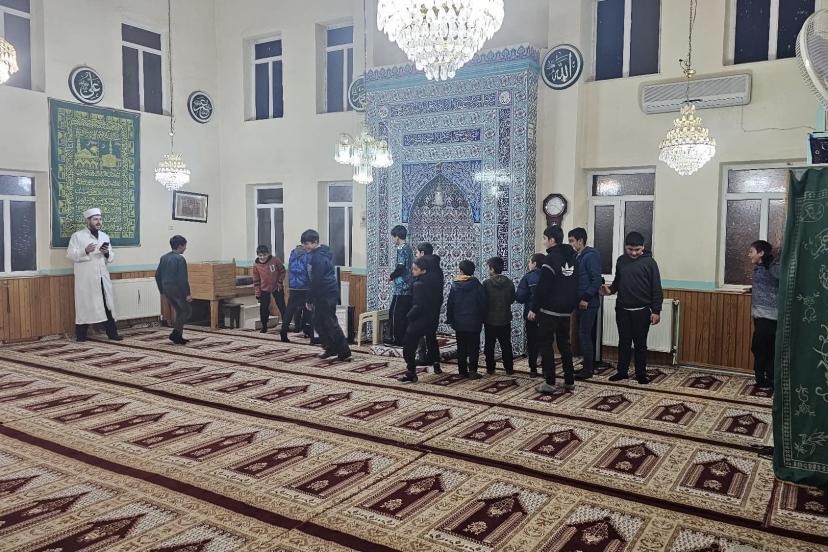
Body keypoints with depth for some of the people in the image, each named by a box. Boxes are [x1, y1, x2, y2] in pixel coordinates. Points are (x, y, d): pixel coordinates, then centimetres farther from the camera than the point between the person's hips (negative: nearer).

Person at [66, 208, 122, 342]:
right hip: (85, 279, -4)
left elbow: (111, 258, 15)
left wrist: (107, 253, -8)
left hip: (102, 278, 4)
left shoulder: (105, 236, 15)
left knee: (107, 305, 3)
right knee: (84, 306, 1)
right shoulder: (77, 236, 1)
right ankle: (81, 335, 11)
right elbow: (70, 255, -7)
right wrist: (85, 251, -21)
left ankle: (112, 333, 7)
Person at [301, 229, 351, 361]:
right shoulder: (322, 252, 14)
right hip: (327, 293, 10)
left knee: (330, 323, -4)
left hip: (326, 294, -10)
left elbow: (316, 281, -21)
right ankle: (331, 347, 23)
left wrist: (310, 299, -15)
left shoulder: (318, 257, -18)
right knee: (318, 321, 16)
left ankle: (344, 352, 2)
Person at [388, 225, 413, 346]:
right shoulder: (408, 249, 15)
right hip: (408, 288, 9)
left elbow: (400, 267, -21)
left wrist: (391, 276, -5)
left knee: (395, 313, -2)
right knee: (405, 315, 12)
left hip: (401, 289, -9)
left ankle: (396, 340, 1)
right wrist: (394, 276, 17)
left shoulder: (401, 249, -12)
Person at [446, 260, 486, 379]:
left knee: (461, 348, 11)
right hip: (474, 323, -2)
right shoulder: (477, 285, -7)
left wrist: (450, 319, 8)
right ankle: (472, 371, -4)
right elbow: (483, 303, -5)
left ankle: (463, 370, 14)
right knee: (474, 347, 3)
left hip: (459, 323, 2)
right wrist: (482, 318, 6)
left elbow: (449, 304, -1)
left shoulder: (455, 285, -4)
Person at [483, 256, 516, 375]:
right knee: (506, 345, 12)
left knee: (489, 345, 10)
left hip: (490, 319, -2)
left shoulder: (486, 283, -15)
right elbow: (512, 299, 4)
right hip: (505, 319, 3)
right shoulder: (509, 282, -6)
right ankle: (509, 368, 14)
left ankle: (490, 368, 13)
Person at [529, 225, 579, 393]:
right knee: (564, 344, 14)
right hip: (566, 310, 7)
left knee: (546, 344, 0)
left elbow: (542, 287, -17)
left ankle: (549, 382, -1)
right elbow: (576, 284, 14)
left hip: (549, 310, -7)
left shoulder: (551, 258, -14)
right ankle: (569, 381, 16)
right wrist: (572, 305, 18)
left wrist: (534, 308, -12)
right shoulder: (573, 257, 10)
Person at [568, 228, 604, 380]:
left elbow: (597, 280, -18)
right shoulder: (578, 257, 15)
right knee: (583, 335, 12)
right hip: (580, 303, 9)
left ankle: (588, 369, 2)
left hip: (588, 304, -9)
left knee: (584, 335, -6)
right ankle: (588, 366, 21)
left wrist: (586, 298, -19)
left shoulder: (591, 256, -12)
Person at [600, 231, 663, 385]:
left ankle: (641, 374, 17)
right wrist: (610, 290, -4)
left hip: (642, 311, -3)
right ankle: (622, 371, 22)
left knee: (640, 344, 6)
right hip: (622, 310, 4)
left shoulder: (649, 262, -7)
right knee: (623, 342, 11)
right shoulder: (621, 261, 5)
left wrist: (656, 311, -10)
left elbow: (656, 289, -7)